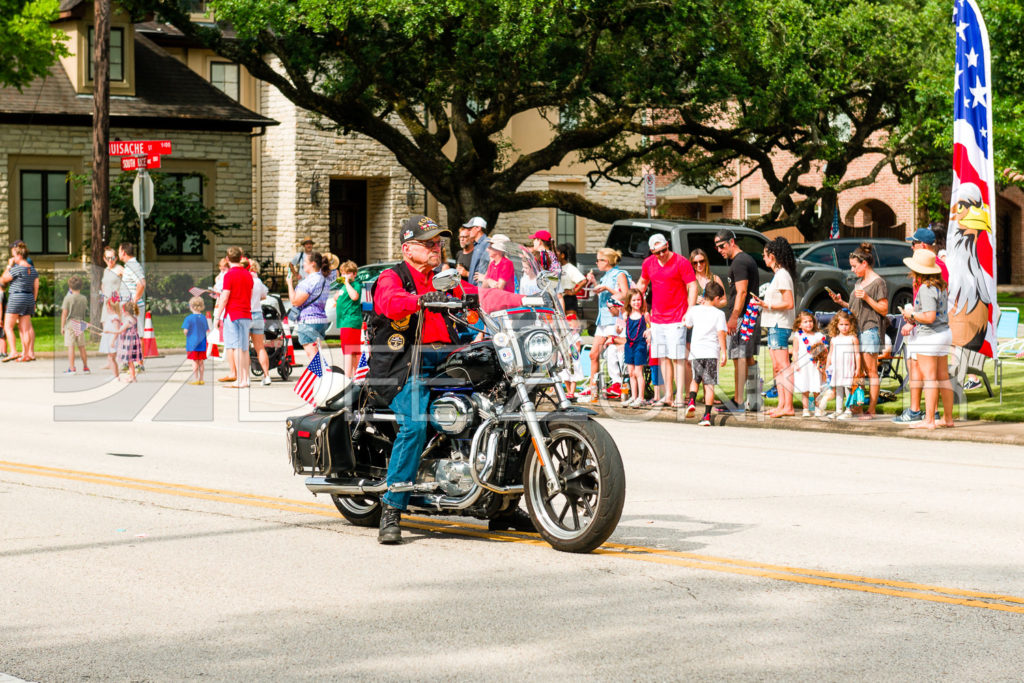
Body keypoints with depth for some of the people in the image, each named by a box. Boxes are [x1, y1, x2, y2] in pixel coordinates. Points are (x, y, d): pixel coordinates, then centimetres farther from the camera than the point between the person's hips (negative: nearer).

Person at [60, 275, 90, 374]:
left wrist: (62, 326, -2)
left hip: (70, 326, -4)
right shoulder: (84, 299, 3)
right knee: (82, 347, 13)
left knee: (71, 347, -4)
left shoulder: (68, 298, -9)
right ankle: (85, 367, 18)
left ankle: (71, 368, -6)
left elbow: (64, 313, -9)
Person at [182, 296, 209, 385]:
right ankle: (201, 379, 14)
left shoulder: (189, 318, -12)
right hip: (202, 344, 4)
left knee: (194, 362, -1)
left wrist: (186, 334, 7)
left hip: (192, 343, -4)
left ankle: (195, 379, 0)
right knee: (201, 362, 10)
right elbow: (207, 330, 4)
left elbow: (185, 330, -15)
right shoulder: (203, 317, 1)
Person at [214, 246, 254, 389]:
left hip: (233, 314, -7)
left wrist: (218, 316, -7)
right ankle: (245, 379, 10)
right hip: (247, 315, 7)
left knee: (236, 348, -8)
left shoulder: (229, 275, -10)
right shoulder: (248, 274, 11)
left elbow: (224, 298, -12)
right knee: (244, 348, 10)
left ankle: (239, 380, -12)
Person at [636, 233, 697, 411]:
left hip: (676, 319, -6)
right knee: (663, 357, 9)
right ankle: (668, 396, 15)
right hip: (657, 318, 6)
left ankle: (680, 397, -10)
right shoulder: (648, 263, 9)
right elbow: (642, 284, 25)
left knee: (678, 358, -9)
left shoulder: (681, 262, -9)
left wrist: (690, 311, -17)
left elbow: (692, 286, -10)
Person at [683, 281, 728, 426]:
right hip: (712, 353, -2)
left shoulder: (694, 311, 6)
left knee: (695, 379, 21)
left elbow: (686, 327, 14)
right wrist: (723, 353, -5)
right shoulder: (719, 314, -2)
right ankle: (707, 415, -4)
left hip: (696, 352, 2)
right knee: (709, 384, 0)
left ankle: (691, 400, -5)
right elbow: (721, 334, -6)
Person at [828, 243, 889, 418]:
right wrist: (842, 302, 10)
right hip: (856, 329, 8)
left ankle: (871, 410, -7)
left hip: (870, 329, -8)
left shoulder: (878, 282, -6)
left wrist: (867, 298, -19)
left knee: (870, 370, -7)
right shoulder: (859, 282, 19)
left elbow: (884, 310, -9)